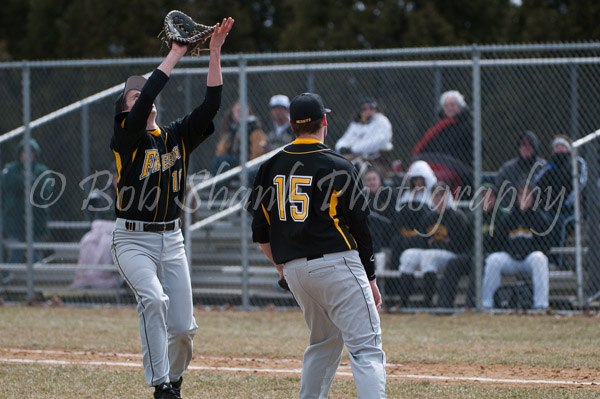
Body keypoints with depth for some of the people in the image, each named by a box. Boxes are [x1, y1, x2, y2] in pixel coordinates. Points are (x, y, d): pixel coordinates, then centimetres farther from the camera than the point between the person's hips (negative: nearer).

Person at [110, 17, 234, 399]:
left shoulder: (178, 136, 7)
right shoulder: (127, 138, -7)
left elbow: (211, 103, -4)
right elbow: (146, 97, -23)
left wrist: (215, 52, -13)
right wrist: (176, 54, -21)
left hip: (171, 240, 5)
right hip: (133, 240, -5)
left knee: (182, 327, 2)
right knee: (154, 299, -30)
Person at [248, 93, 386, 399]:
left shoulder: (271, 167, 8)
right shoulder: (338, 167, -6)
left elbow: (260, 231, 12)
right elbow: (359, 227, -4)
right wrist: (370, 278, 5)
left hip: (294, 269, 6)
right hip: (336, 265, -6)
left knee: (324, 342, 22)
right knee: (366, 347, -9)